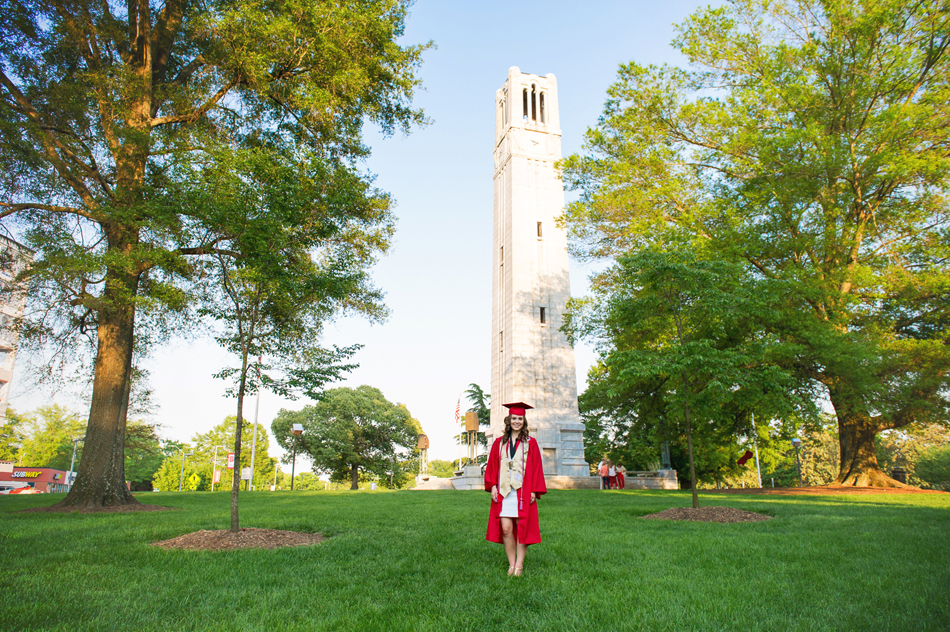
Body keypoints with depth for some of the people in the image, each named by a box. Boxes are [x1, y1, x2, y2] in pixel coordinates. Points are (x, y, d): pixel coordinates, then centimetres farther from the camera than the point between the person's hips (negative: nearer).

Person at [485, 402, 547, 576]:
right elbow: (492, 466, 9)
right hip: (503, 491, 2)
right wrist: (493, 486, -2)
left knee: (522, 528, 0)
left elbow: (536, 468, 2)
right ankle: (511, 564, 13)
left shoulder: (530, 443, 5)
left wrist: (534, 490, -6)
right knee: (506, 529, -2)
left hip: (523, 490, -1)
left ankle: (519, 565, 12)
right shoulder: (499, 443, 10)